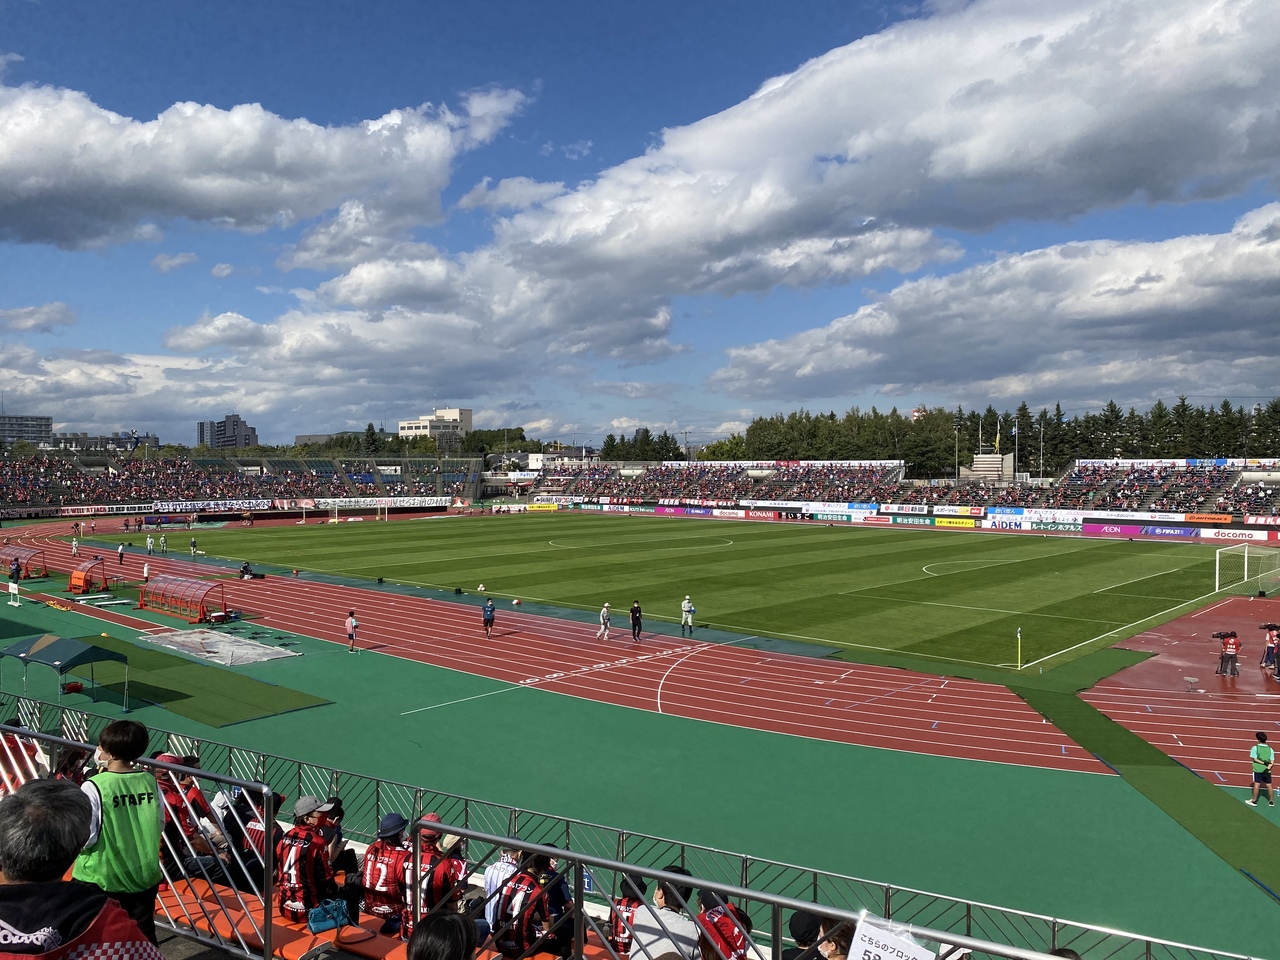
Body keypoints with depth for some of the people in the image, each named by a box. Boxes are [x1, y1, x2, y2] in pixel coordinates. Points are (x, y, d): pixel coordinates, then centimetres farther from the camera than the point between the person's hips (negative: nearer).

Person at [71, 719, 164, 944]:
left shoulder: (94, 787, -18)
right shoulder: (150, 782, -6)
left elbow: (83, 838, -17)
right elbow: (160, 825, 5)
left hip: (102, 879, -4)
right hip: (144, 875, 4)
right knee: (144, 936, 18)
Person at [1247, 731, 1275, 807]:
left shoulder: (1255, 748, -7)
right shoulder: (1270, 749, 2)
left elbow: (1254, 759, -12)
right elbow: (1272, 761, -4)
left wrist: (1263, 763, -10)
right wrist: (1268, 767, -13)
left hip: (1258, 769, -3)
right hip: (1267, 770, 3)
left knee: (1256, 784, 0)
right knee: (1269, 785, 10)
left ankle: (1254, 801, 6)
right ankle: (1272, 801, 20)